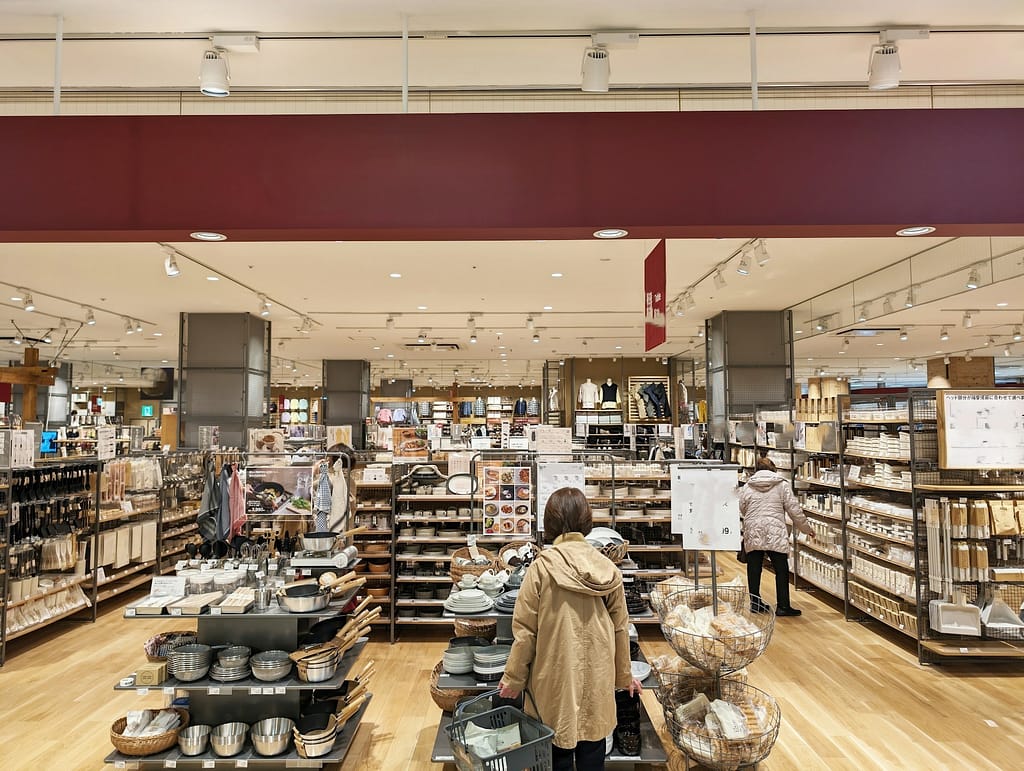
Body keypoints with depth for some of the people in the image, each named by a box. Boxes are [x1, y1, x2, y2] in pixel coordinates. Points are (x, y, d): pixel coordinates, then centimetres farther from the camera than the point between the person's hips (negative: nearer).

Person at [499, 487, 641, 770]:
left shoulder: (542, 567, -14)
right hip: (597, 679, 3)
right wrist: (624, 676, 17)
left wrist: (514, 678, 1)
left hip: (556, 677, -3)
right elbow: (619, 627, 3)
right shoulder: (608, 569, -4)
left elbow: (525, 629, -11)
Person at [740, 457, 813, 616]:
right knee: (782, 570, 6)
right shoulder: (782, 485, 4)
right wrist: (807, 529, 15)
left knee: (754, 570, 10)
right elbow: (794, 510, 3)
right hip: (775, 534, -3)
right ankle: (783, 606, 7)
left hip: (752, 533, 3)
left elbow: (741, 510, 12)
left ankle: (755, 603, 18)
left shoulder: (747, 486, 9)